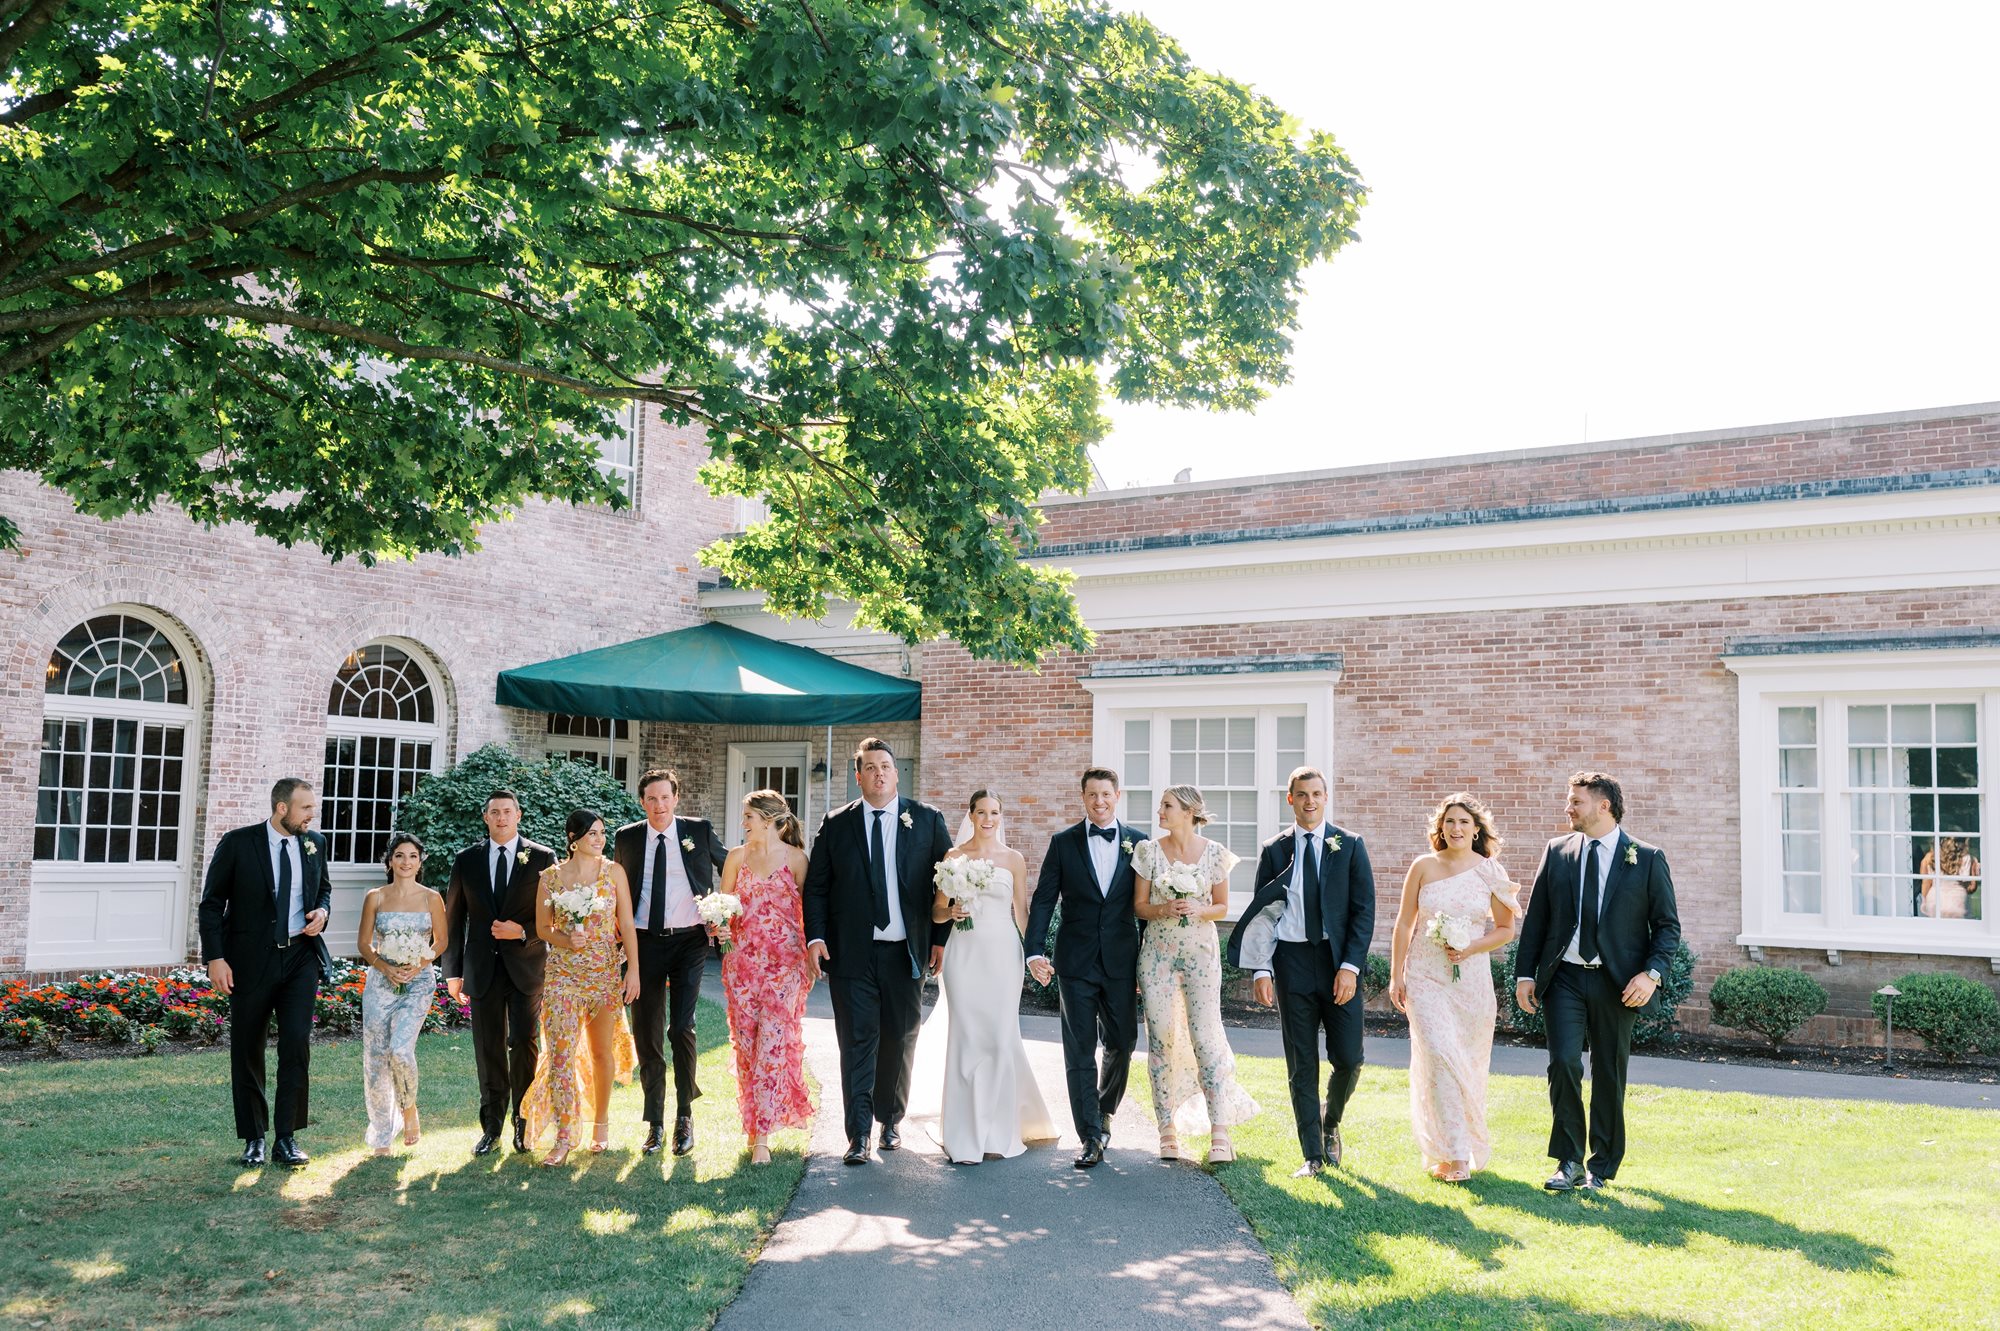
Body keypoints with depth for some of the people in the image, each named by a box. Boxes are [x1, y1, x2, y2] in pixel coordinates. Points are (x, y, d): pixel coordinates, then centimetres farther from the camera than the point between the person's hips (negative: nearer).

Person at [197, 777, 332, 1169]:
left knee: (297, 1044, -9)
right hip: (251, 960, -2)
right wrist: (215, 957, -10)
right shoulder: (237, 843, -6)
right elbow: (211, 903, -3)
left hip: (301, 957, 2)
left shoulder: (314, 843, 5)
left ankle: (286, 1137, 0)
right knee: (247, 1052, 7)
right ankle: (254, 1140, 20)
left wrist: (322, 910, -1)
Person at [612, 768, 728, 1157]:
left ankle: (685, 1117, 5)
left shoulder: (699, 831, 1)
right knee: (646, 1033, 5)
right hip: (645, 942, 2)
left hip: (688, 940, -2)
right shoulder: (628, 837, 6)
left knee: (682, 1027, -11)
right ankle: (654, 1122, 16)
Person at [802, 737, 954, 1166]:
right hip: (852, 953, -1)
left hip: (905, 952, 1)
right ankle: (858, 1134, 2)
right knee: (857, 1042, -2)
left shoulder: (927, 821, 4)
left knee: (899, 1042, 11)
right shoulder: (836, 824, 5)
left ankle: (891, 1120, 29)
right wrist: (815, 937, -7)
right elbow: (816, 887, 5)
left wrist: (941, 938, 0)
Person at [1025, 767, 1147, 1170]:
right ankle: (1092, 1137, 5)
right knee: (1080, 1050, 0)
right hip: (1076, 962, -1)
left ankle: (1104, 1111, 35)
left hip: (1121, 961, 1)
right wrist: (1034, 951, -11)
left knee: (1121, 1043, 9)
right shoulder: (1064, 842, 2)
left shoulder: (1138, 842, 4)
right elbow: (1043, 900, 0)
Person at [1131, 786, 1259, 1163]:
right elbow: (1138, 905, 4)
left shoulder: (1215, 853, -1)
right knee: (1161, 1038, 1)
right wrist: (1164, 910, -15)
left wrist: (1199, 910, -14)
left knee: (1205, 1036, -7)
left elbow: (1221, 907, 7)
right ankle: (1168, 1129, 9)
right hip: (1157, 951, 1)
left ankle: (1219, 1133, -5)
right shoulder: (1149, 851, 0)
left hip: (1201, 951, -1)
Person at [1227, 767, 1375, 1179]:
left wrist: (1350, 967, -11)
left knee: (1348, 1059, -1)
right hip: (1292, 963, 1)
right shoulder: (1274, 851, 6)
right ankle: (1313, 1155, 13)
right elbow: (1261, 914, 6)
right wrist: (1260, 969, -4)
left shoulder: (1350, 845, 2)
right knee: (1301, 1065, 4)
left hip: (1340, 963, -1)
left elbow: (1364, 910, -2)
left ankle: (1330, 1123, 29)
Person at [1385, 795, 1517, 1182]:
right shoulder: (1423, 867, 1)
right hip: (1426, 975, -1)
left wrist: (1471, 948, -10)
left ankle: (1470, 1146, 28)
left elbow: (1505, 929, 7)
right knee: (1438, 1057, -12)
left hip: (1471, 977, 1)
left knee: (1468, 1062, 7)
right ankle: (1452, 1155, -9)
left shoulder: (1490, 871, 1)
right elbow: (1404, 924, 5)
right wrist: (1396, 975, 2)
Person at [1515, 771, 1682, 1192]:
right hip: (1564, 979, 1)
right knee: (1563, 1063, -11)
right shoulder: (1556, 852, 6)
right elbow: (1535, 918, 9)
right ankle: (1569, 1162, 2)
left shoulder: (1648, 859, 0)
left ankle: (1601, 1167, 23)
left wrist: (1651, 973, -13)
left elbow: (1667, 925, 1)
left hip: (1618, 984, -1)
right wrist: (1525, 974, 3)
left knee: (1609, 1075, 7)